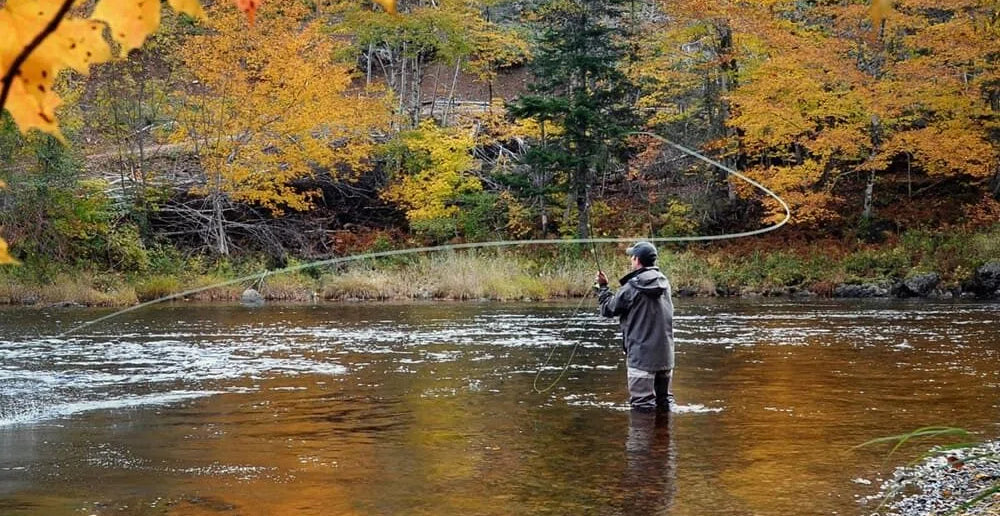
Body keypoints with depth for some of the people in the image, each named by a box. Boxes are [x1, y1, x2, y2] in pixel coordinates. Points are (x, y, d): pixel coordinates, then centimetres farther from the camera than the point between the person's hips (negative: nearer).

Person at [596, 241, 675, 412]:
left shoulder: (632, 288, -14)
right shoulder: (664, 283, 5)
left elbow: (608, 309, -2)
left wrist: (603, 287, 14)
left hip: (641, 355, -7)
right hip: (665, 354, 7)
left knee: (642, 405, -2)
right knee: (664, 400, 17)